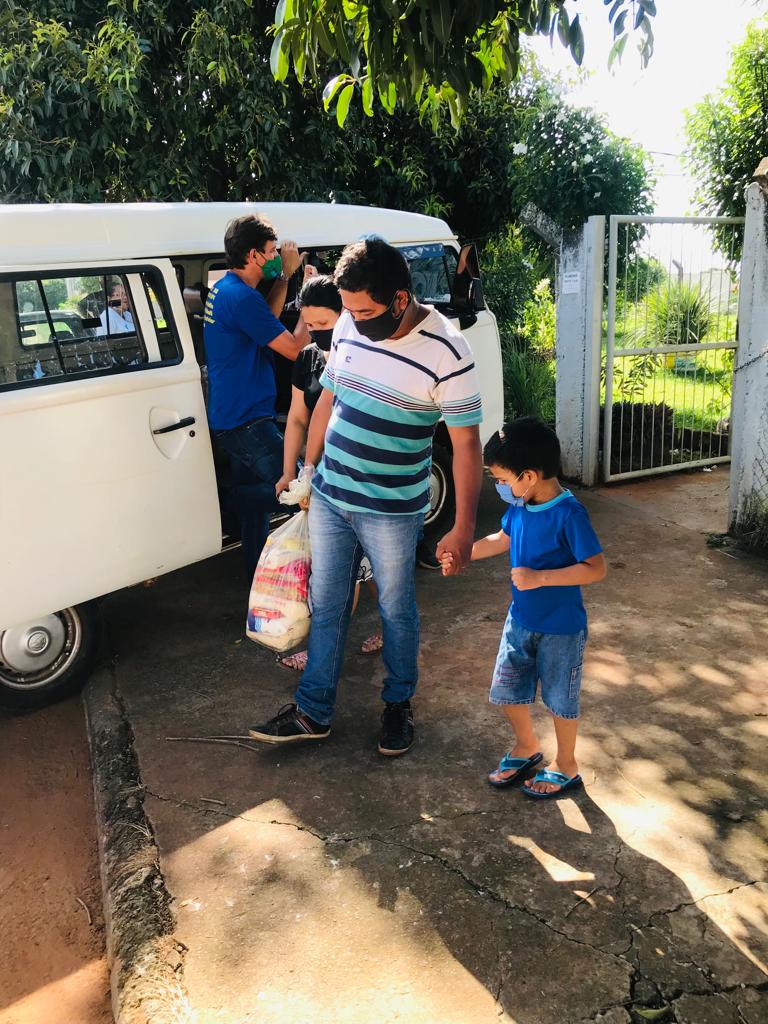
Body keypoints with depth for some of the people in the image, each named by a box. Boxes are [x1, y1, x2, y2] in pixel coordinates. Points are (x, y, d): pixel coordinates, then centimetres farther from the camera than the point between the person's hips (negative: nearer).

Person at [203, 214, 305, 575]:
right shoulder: (241, 295, -19)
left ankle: (256, 571, 28)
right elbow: (293, 348, -16)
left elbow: (266, 320, 22)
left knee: (255, 496, 17)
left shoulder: (223, 289, 12)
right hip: (246, 420, -11)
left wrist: (284, 275, 14)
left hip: (233, 416, 11)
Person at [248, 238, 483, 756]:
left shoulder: (447, 352, -18)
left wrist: (464, 529, -16)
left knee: (397, 611, 13)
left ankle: (399, 704, 36)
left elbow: (467, 445, -15)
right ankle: (313, 713, 29)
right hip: (328, 499, 5)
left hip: (391, 512, -5)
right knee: (326, 606, 14)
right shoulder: (349, 327, -2)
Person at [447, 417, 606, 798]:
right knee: (507, 690, 16)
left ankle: (565, 766, 34)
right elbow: (502, 540, 15)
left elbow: (596, 568, -26)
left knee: (559, 698, 12)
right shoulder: (519, 506, -4)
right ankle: (526, 747, 42)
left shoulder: (568, 513, -25)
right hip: (520, 620, 7)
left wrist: (540, 577, -30)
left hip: (561, 627, -7)